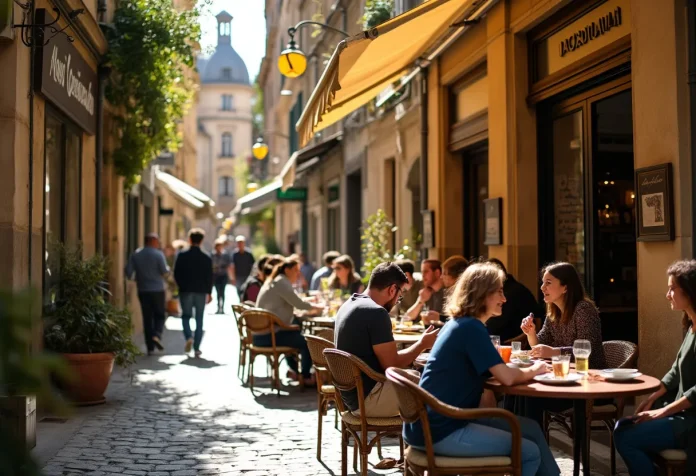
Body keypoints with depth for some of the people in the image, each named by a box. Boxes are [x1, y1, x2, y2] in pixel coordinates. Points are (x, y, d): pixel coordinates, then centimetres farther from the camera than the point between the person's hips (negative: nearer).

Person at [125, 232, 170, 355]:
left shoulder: (135, 254, 4)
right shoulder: (158, 254, -7)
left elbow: (128, 271, -1)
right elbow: (165, 271, -11)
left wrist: (133, 279, 18)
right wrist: (168, 268, 11)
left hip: (142, 291, 3)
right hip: (157, 290, -3)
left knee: (147, 318, 7)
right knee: (159, 315, 10)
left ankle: (150, 347, 4)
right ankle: (157, 335, -18)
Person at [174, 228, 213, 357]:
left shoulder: (182, 256, -5)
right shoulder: (207, 258, -2)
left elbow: (176, 274, -3)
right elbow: (210, 277, -1)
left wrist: (182, 286, 13)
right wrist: (209, 293, 8)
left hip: (185, 291, 0)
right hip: (201, 292, 0)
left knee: (186, 315, 15)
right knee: (199, 320, 6)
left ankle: (188, 337, -11)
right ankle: (196, 348, 5)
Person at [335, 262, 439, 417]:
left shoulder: (349, 305, 10)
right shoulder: (375, 312, -19)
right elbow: (392, 364, -16)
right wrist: (422, 344, -3)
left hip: (354, 394, 10)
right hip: (368, 398, -10)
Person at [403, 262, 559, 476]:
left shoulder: (460, 324, 13)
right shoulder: (471, 327, -16)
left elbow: (496, 371, 19)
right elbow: (506, 377, -19)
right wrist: (533, 371, 0)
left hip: (445, 420, 10)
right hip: (439, 431, -10)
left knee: (531, 429, 12)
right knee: (530, 452, -7)